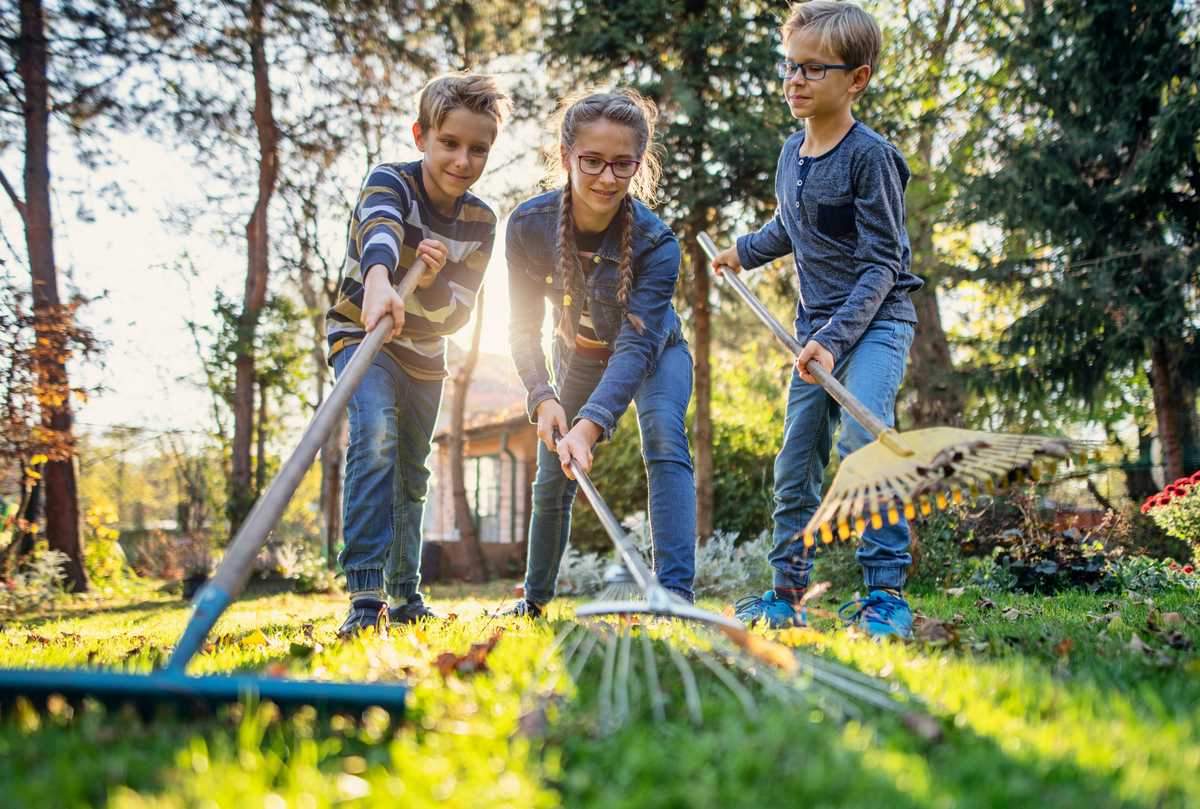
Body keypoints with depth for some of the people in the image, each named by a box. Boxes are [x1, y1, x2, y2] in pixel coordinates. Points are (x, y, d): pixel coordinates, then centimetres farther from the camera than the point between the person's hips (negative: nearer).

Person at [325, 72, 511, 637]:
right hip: (361, 332, -5)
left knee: (410, 475, 14)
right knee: (375, 433, -31)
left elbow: (455, 316, -11)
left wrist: (432, 283, -34)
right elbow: (379, 235, -46)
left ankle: (405, 597, 29)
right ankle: (366, 594, -35)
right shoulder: (389, 182, -21)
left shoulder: (480, 222, -8)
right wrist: (379, 284, -68)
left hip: (424, 355, 6)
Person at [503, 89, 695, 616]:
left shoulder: (655, 242, -34)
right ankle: (534, 600, 27)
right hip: (578, 358, 3)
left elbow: (637, 345, -40)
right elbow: (523, 327, -17)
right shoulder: (528, 225, -26)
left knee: (665, 439, -30)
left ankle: (676, 590, -34)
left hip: (654, 354, -2)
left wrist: (590, 425, -54)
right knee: (553, 479, 6)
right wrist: (543, 400, -33)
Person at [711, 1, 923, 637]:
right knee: (795, 460, 7)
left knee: (862, 438, -26)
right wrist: (746, 251, 41)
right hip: (815, 330, 7)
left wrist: (834, 339, -25)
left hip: (876, 322, -7)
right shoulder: (791, 153, 8)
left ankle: (886, 594, -19)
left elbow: (880, 265, -17)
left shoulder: (869, 156, -15)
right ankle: (787, 592, 19)